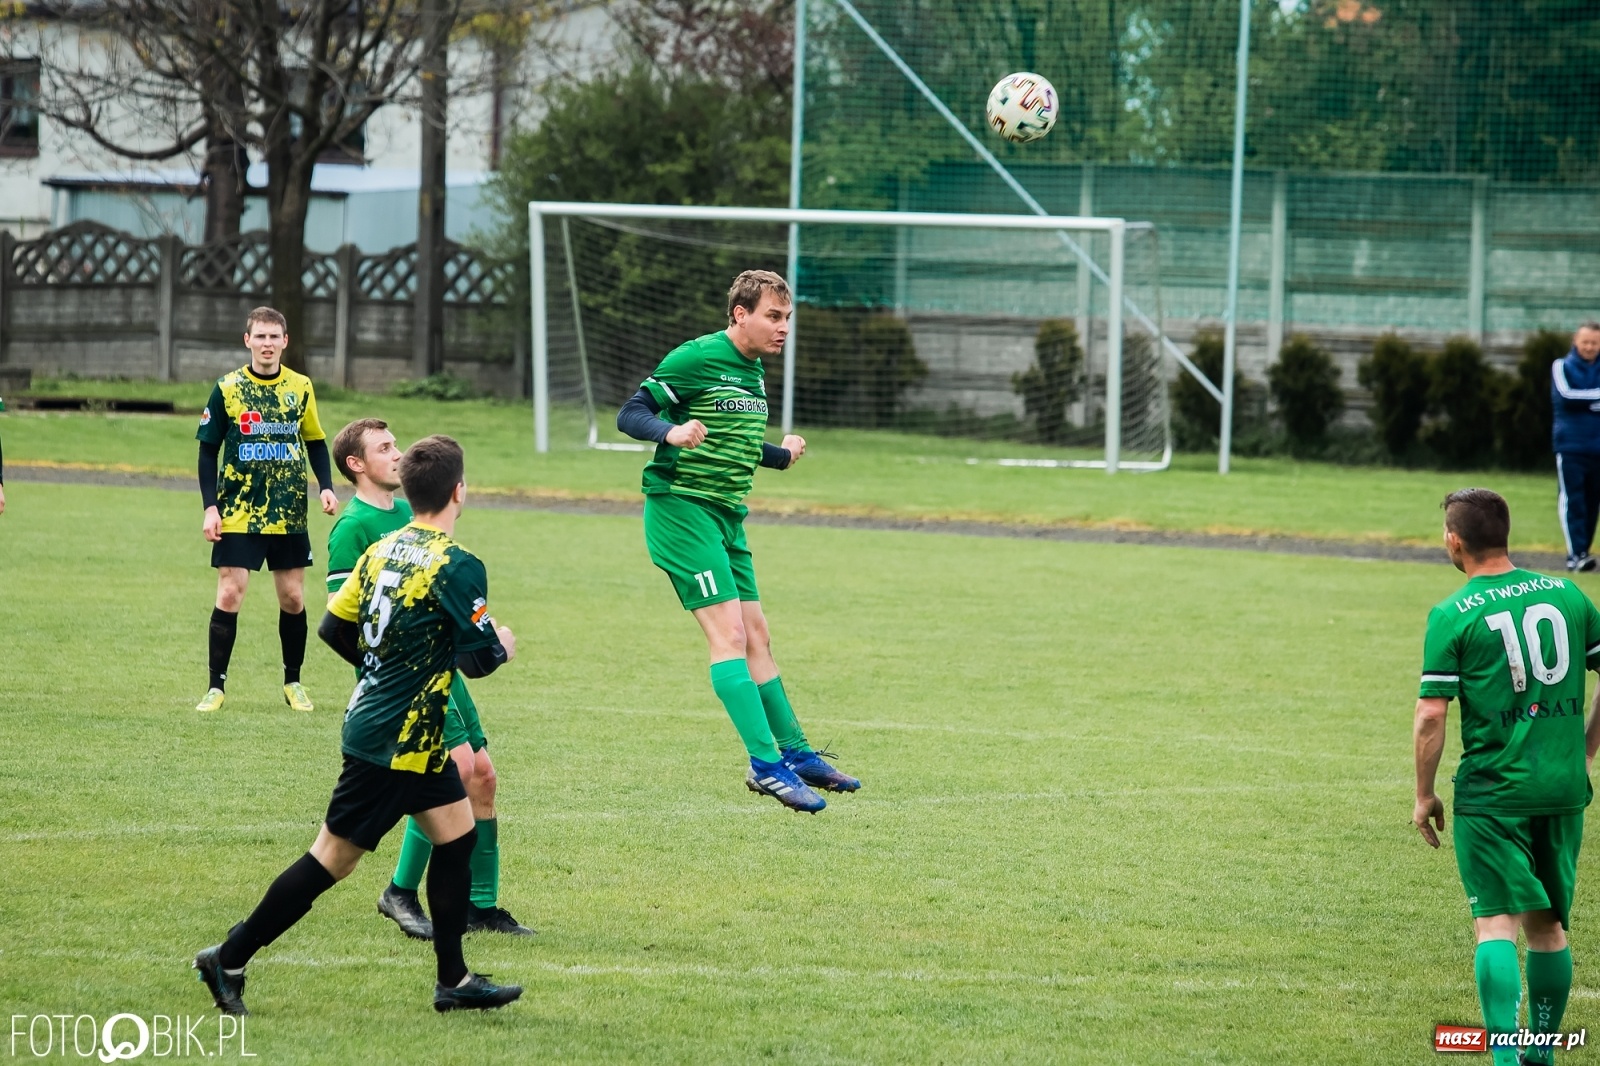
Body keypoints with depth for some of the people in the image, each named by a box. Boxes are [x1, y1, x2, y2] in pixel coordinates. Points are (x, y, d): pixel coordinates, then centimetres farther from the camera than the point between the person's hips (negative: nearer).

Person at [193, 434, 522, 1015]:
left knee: (457, 834, 14)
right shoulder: (458, 567, -19)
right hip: (396, 741, -9)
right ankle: (230, 959, 2)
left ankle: (454, 981, 17)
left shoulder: (381, 550, 5)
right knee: (332, 859, -3)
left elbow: (333, 629, 10)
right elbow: (480, 657, -17)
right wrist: (502, 645, 5)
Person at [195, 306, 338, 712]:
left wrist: (326, 487, -1)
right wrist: (210, 507, -7)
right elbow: (208, 451, 1)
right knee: (229, 595, -7)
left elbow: (315, 442, 14)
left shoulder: (301, 388, 4)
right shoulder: (227, 389, -3)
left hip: (290, 515, 2)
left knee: (293, 598, 6)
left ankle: (293, 682, 21)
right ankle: (216, 686, 1)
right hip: (238, 514, -2)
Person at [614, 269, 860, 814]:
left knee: (756, 638, 14)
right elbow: (629, 414, -15)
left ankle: (795, 753, 21)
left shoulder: (752, 370, 15)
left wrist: (781, 455, 40)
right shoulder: (696, 359, -12)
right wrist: (672, 431, -34)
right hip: (681, 507, -9)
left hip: (726, 516, 9)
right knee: (729, 634, -14)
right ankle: (766, 764, -17)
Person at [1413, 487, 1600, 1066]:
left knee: (1496, 925, -4)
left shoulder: (1451, 616, -8)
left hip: (1492, 793, -4)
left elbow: (1431, 716, -11)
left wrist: (1424, 796, 0)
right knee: (1548, 925, 15)